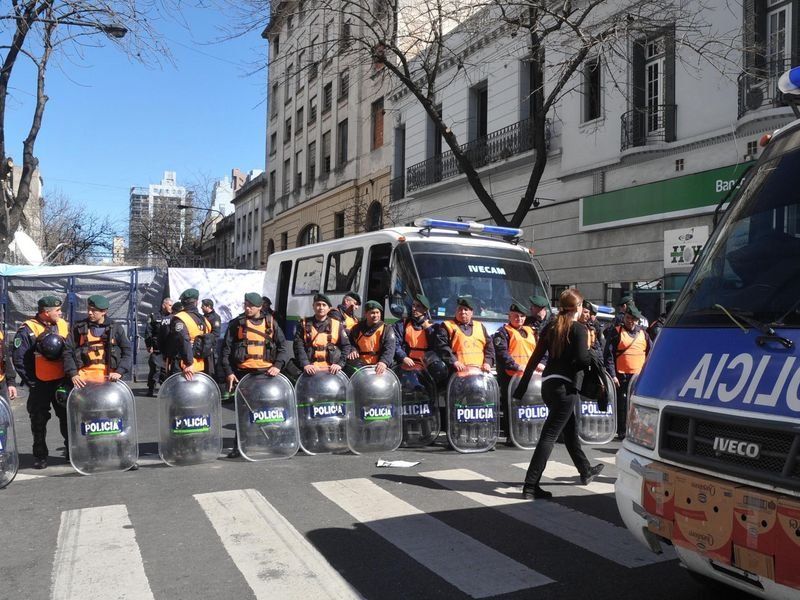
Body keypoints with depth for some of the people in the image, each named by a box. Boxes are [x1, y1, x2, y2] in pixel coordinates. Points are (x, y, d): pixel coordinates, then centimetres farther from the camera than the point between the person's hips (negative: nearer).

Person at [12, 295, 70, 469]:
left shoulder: (64, 325, 5)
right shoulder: (27, 330, -10)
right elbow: (18, 359, -10)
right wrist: (31, 382, -9)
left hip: (62, 382, 4)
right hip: (40, 384, -4)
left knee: (67, 416, 9)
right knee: (39, 421, 5)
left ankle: (71, 449, 22)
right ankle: (40, 456, 17)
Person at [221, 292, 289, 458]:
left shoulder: (270, 323, 7)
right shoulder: (236, 324, 4)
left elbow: (283, 346, 8)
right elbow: (226, 349, 5)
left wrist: (277, 365, -7)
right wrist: (228, 372, -3)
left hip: (267, 373, 1)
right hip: (243, 373, -1)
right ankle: (239, 446, 10)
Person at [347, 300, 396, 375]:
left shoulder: (386, 330, -1)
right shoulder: (357, 329, 10)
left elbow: (389, 349, -14)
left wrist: (384, 362, -33)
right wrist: (353, 350, -11)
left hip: (379, 368, -3)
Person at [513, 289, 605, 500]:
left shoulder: (550, 327, 10)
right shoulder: (579, 329, -9)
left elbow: (535, 358, 9)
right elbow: (582, 360, -19)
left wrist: (522, 386, 11)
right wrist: (593, 360, 4)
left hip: (547, 383, 8)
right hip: (564, 385, -8)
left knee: (571, 429, 24)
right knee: (549, 435, -7)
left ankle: (586, 471, 43)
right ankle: (531, 486, -9)